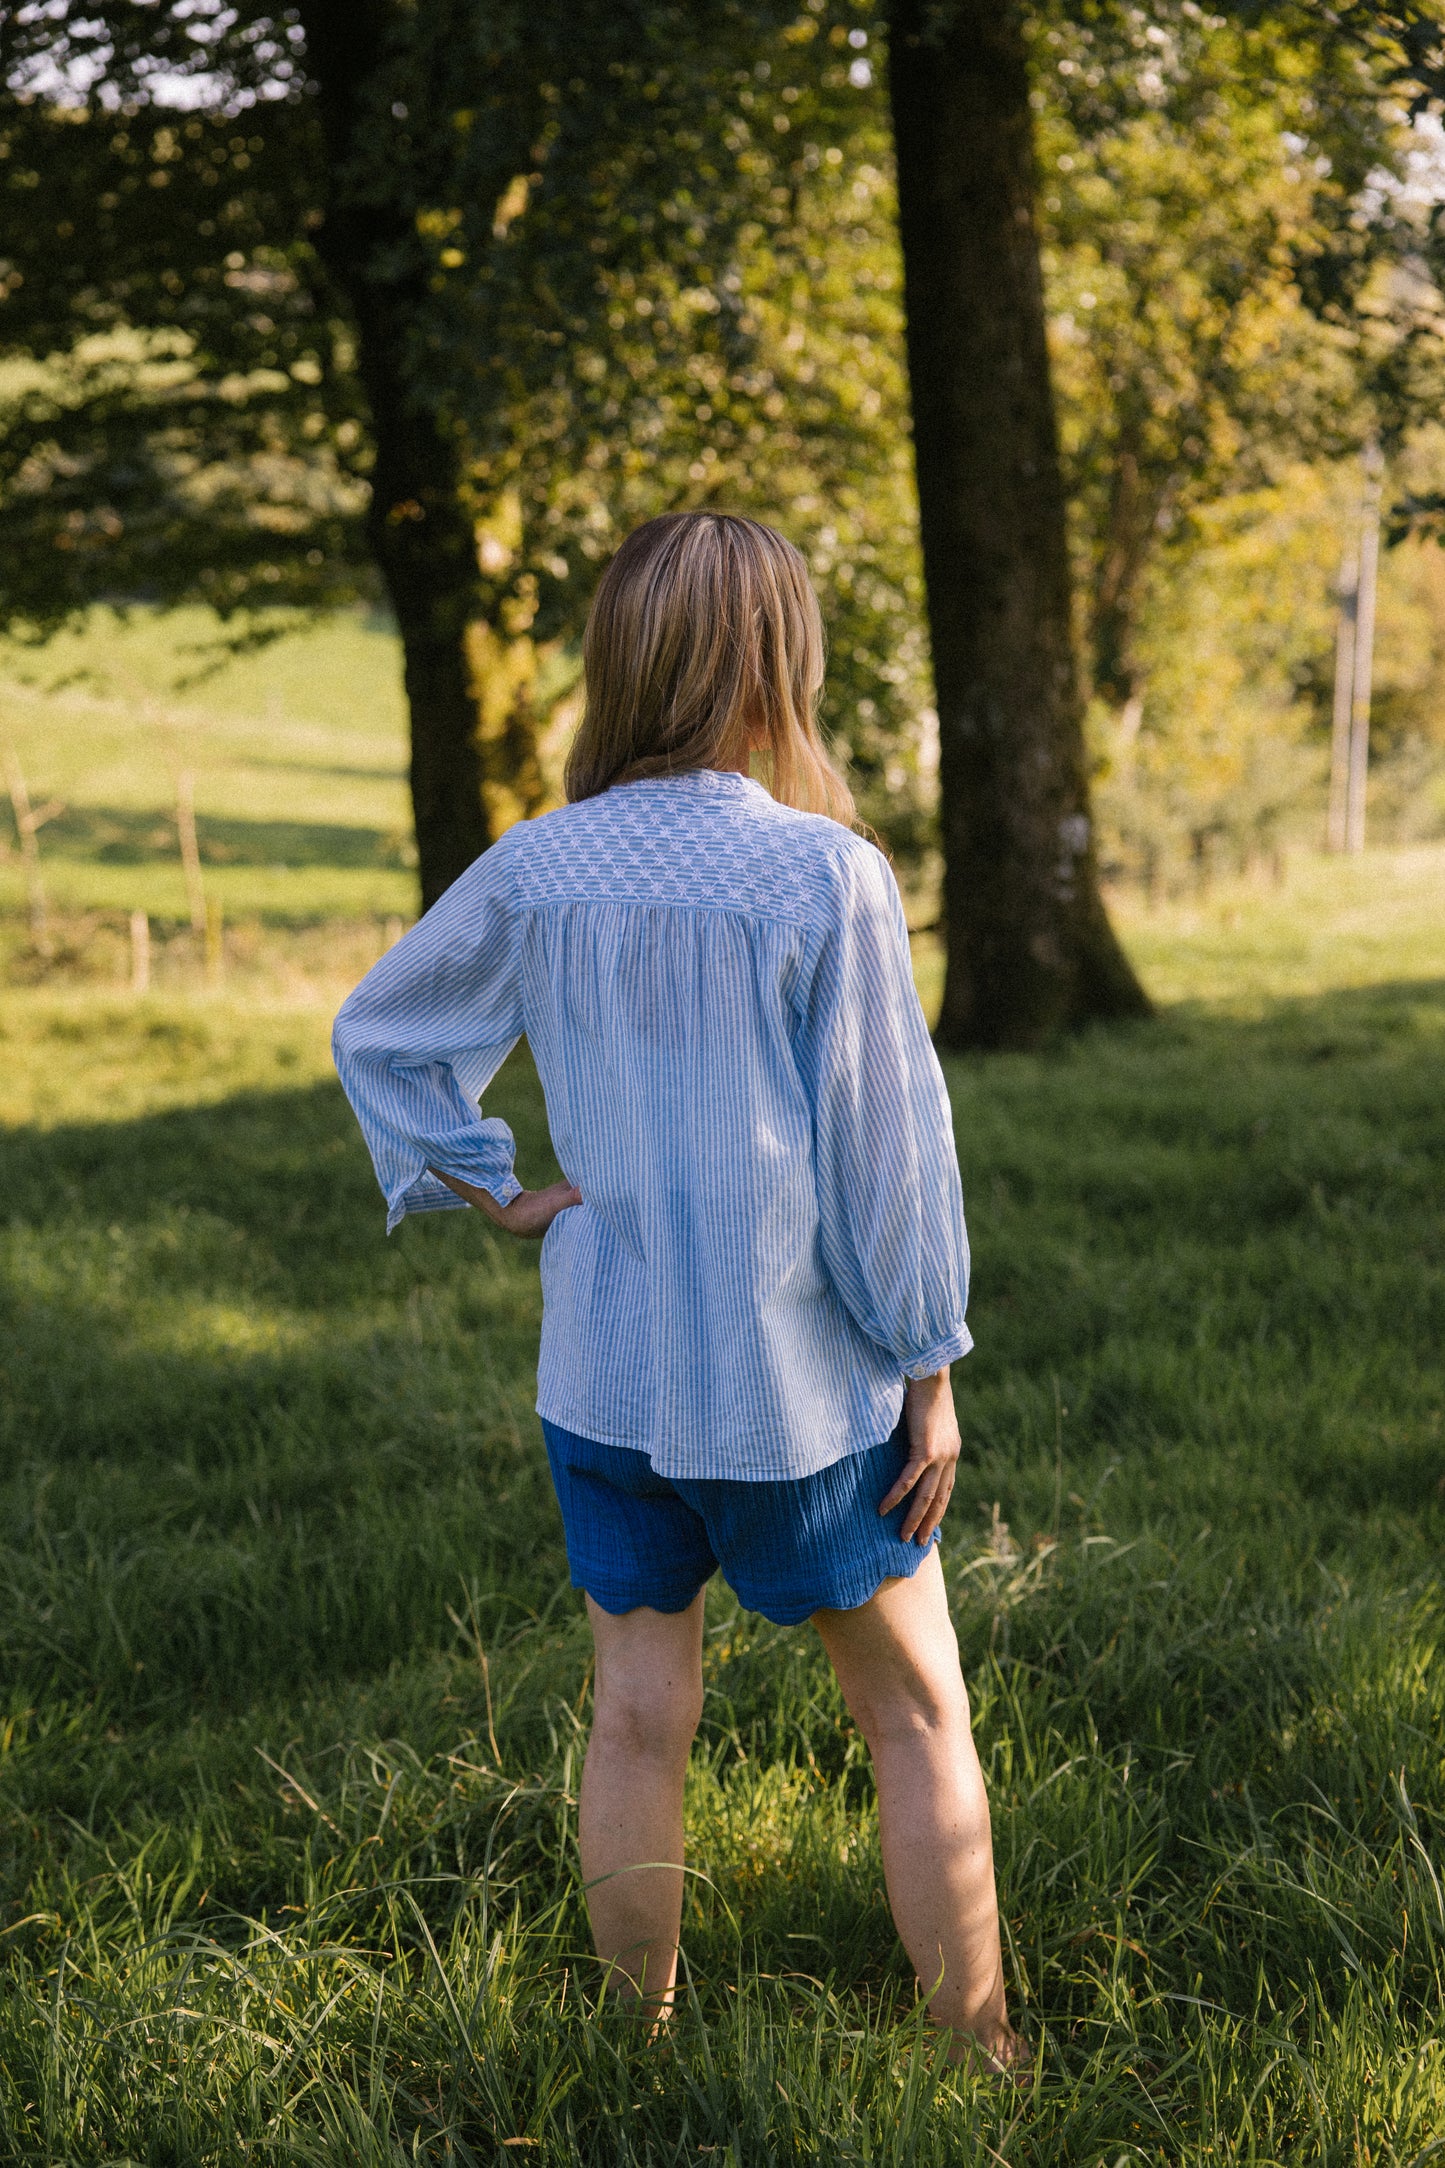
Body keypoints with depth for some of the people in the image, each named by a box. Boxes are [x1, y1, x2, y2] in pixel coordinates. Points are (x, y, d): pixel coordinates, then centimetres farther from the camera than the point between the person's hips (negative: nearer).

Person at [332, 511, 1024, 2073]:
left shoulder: (534, 873, -4)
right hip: (799, 1382, -4)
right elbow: (887, 1143, -14)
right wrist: (930, 1367, -5)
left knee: (638, 1721, 14)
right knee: (916, 1715, 12)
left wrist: (491, 1193, 9)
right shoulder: (826, 875, -17)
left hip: (604, 1375, 4)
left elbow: (377, 1034, 7)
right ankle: (980, 2060, 20)